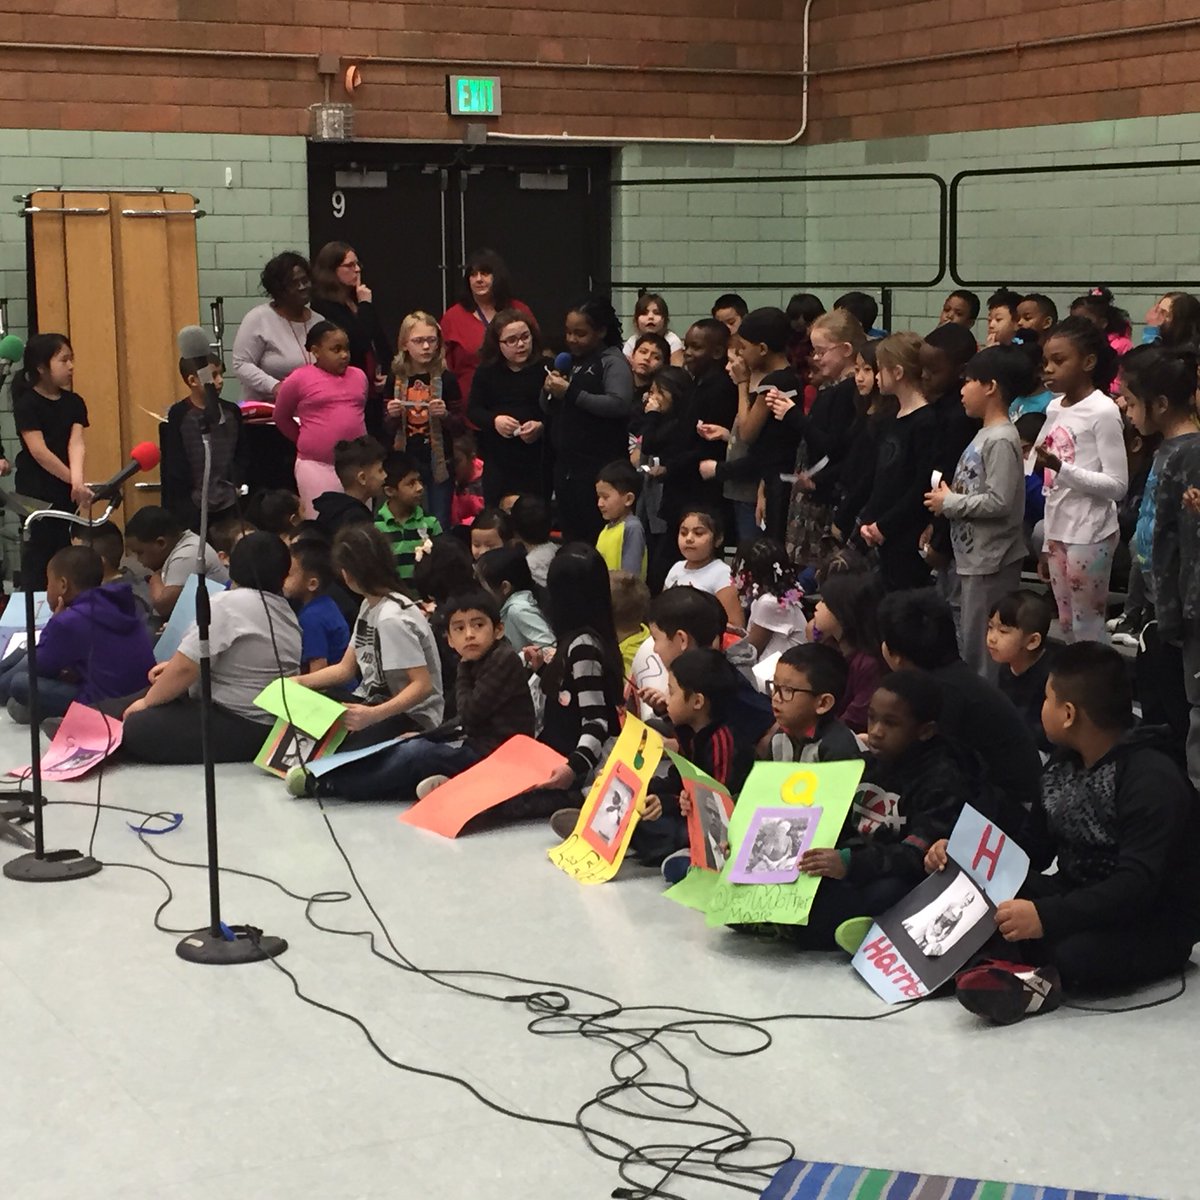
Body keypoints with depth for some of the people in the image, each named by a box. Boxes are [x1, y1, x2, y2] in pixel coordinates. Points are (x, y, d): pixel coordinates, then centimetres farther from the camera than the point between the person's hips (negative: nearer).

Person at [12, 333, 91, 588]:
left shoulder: (74, 402, 6)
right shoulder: (27, 404, -10)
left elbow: (76, 443, -8)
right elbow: (39, 451, -17)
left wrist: (77, 480, -25)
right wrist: (75, 481, -19)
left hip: (65, 491, 5)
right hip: (36, 492, -5)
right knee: (41, 549, -6)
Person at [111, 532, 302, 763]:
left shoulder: (229, 604, -17)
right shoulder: (287, 613, 11)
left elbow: (185, 667, -18)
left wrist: (147, 701, -3)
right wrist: (175, 667, 17)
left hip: (237, 731, -10)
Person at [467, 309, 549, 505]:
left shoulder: (545, 369, -3)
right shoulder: (487, 371, 6)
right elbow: (473, 410, 5)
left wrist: (542, 426, -22)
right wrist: (494, 420, -14)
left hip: (538, 460, -2)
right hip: (498, 460, 2)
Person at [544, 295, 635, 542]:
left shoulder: (612, 361, -7)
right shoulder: (569, 361, 17)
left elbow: (620, 404, -24)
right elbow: (551, 410, 24)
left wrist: (571, 392, -21)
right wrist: (550, 391, 1)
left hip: (599, 466, -8)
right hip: (565, 463, 8)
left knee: (594, 539, -8)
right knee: (570, 535, 11)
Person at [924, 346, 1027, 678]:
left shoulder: (1001, 440, -17)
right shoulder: (984, 435, 13)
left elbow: (999, 501, -24)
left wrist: (950, 502, -14)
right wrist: (946, 498, 2)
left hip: (991, 559, -10)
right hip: (973, 554, 10)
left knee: (981, 645, -5)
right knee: (970, 641, 17)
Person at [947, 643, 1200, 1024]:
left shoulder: (1152, 780, -21)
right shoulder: (1064, 763, 7)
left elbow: (1138, 886, -31)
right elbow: (1034, 848, 13)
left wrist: (1047, 917, -43)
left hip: (1152, 925, -8)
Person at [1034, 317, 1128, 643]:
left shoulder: (1103, 411, -13)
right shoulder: (1055, 409, 10)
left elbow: (1118, 485, -16)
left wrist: (1061, 468, -26)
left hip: (1090, 536, -8)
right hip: (1059, 534, 8)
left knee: (1087, 632, -2)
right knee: (1068, 628, 13)